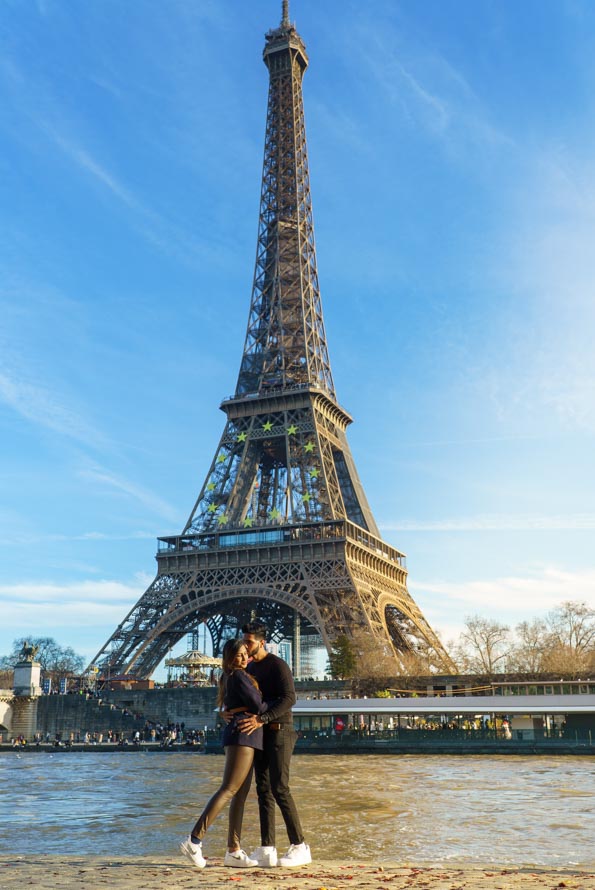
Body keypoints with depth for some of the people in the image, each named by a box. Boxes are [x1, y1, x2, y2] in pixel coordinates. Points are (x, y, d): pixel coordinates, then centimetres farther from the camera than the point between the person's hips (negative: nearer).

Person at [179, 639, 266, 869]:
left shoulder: (229, 678, 20)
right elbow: (258, 706, -11)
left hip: (237, 736, 10)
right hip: (242, 734, -10)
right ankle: (194, 840, -20)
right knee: (228, 790, -15)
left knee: (241, 795, 5)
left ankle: (233, 851, 3)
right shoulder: (239, 676, -9)